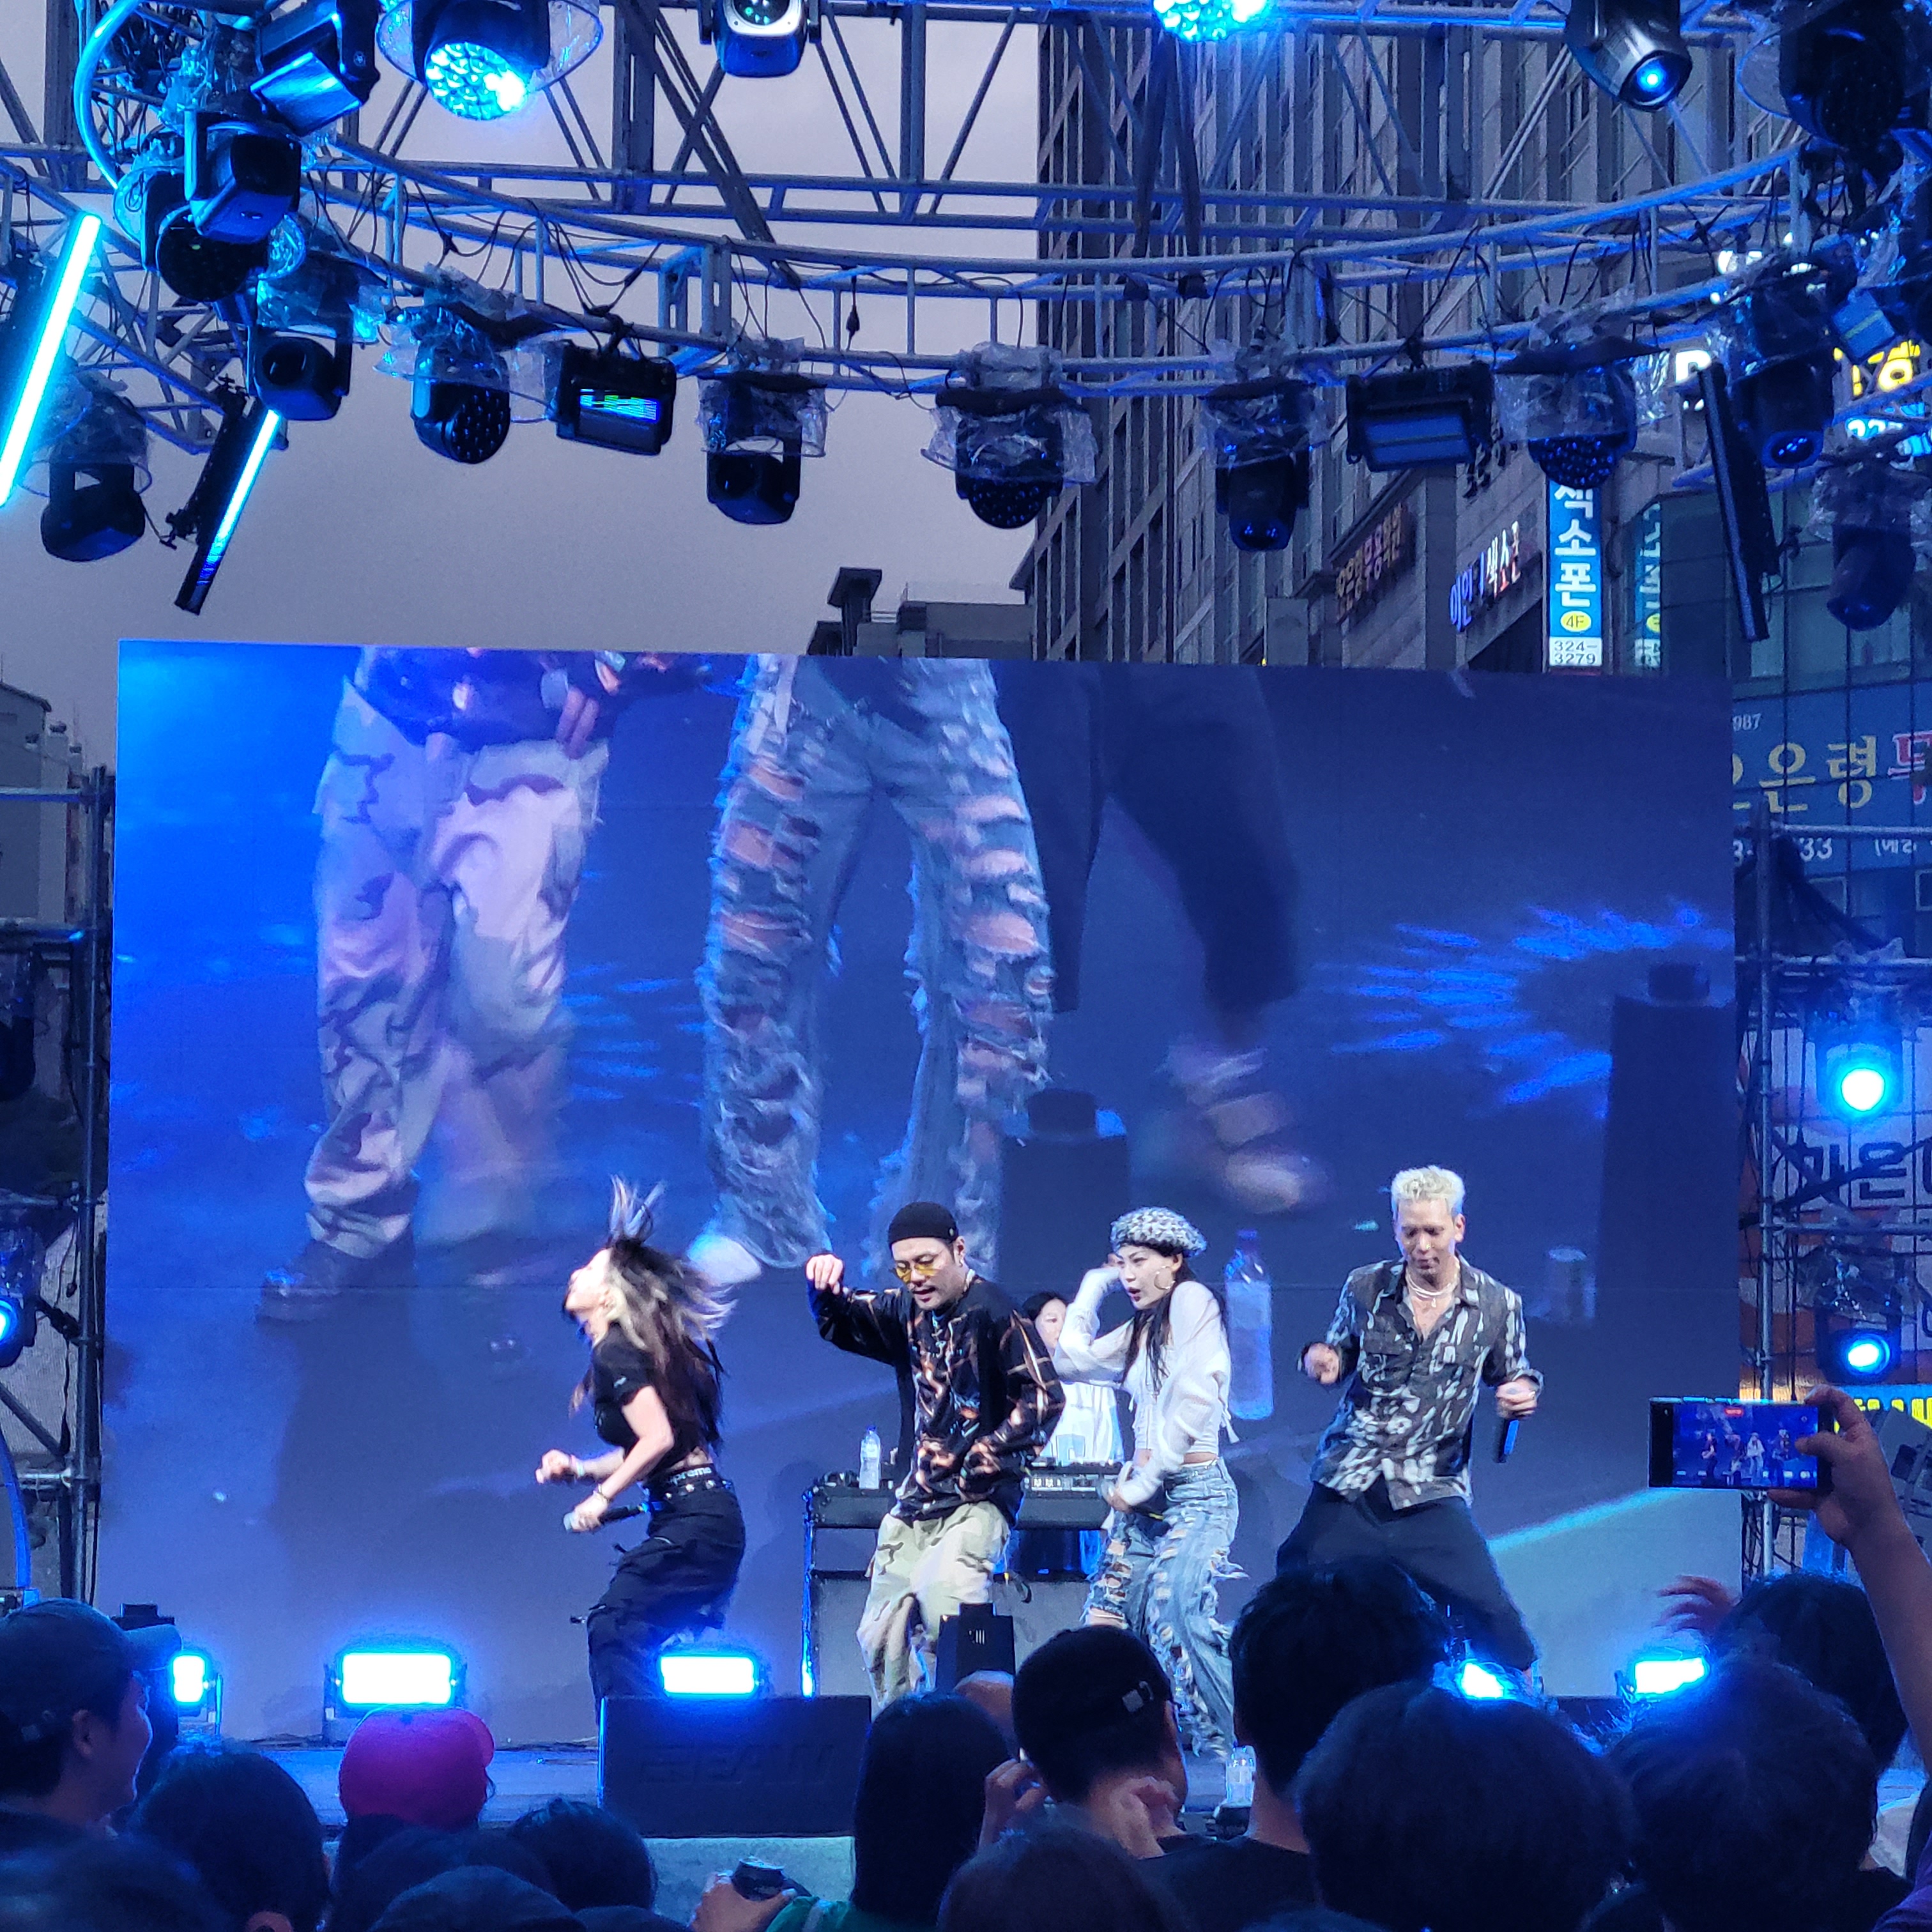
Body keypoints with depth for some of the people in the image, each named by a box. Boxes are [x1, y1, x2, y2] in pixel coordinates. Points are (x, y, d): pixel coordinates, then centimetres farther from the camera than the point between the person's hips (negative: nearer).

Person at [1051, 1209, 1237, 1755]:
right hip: (1142, 1495, 9)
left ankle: (1226, 1747, -24)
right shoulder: (1141, 1328, 21)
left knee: (1175, 1611, -28)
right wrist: (1095, 1286, 20)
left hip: (1195, 1490, -9)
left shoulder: (1192, 1300, -5)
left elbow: (1194, 1403, -14)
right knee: (1105, 1623, 0)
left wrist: (1142, 1482, -12)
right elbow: (1071, 1362, 17)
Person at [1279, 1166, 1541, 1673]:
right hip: (1348, 1484, 2)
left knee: (1488, 1609, -11)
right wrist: (1319, 1362, -8)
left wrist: (1523, 1392, -11)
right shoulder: (1365, 1288, 2)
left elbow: (1511, 1374, 12)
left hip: (1432, 1493, -1)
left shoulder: (1497, 1305, -1)